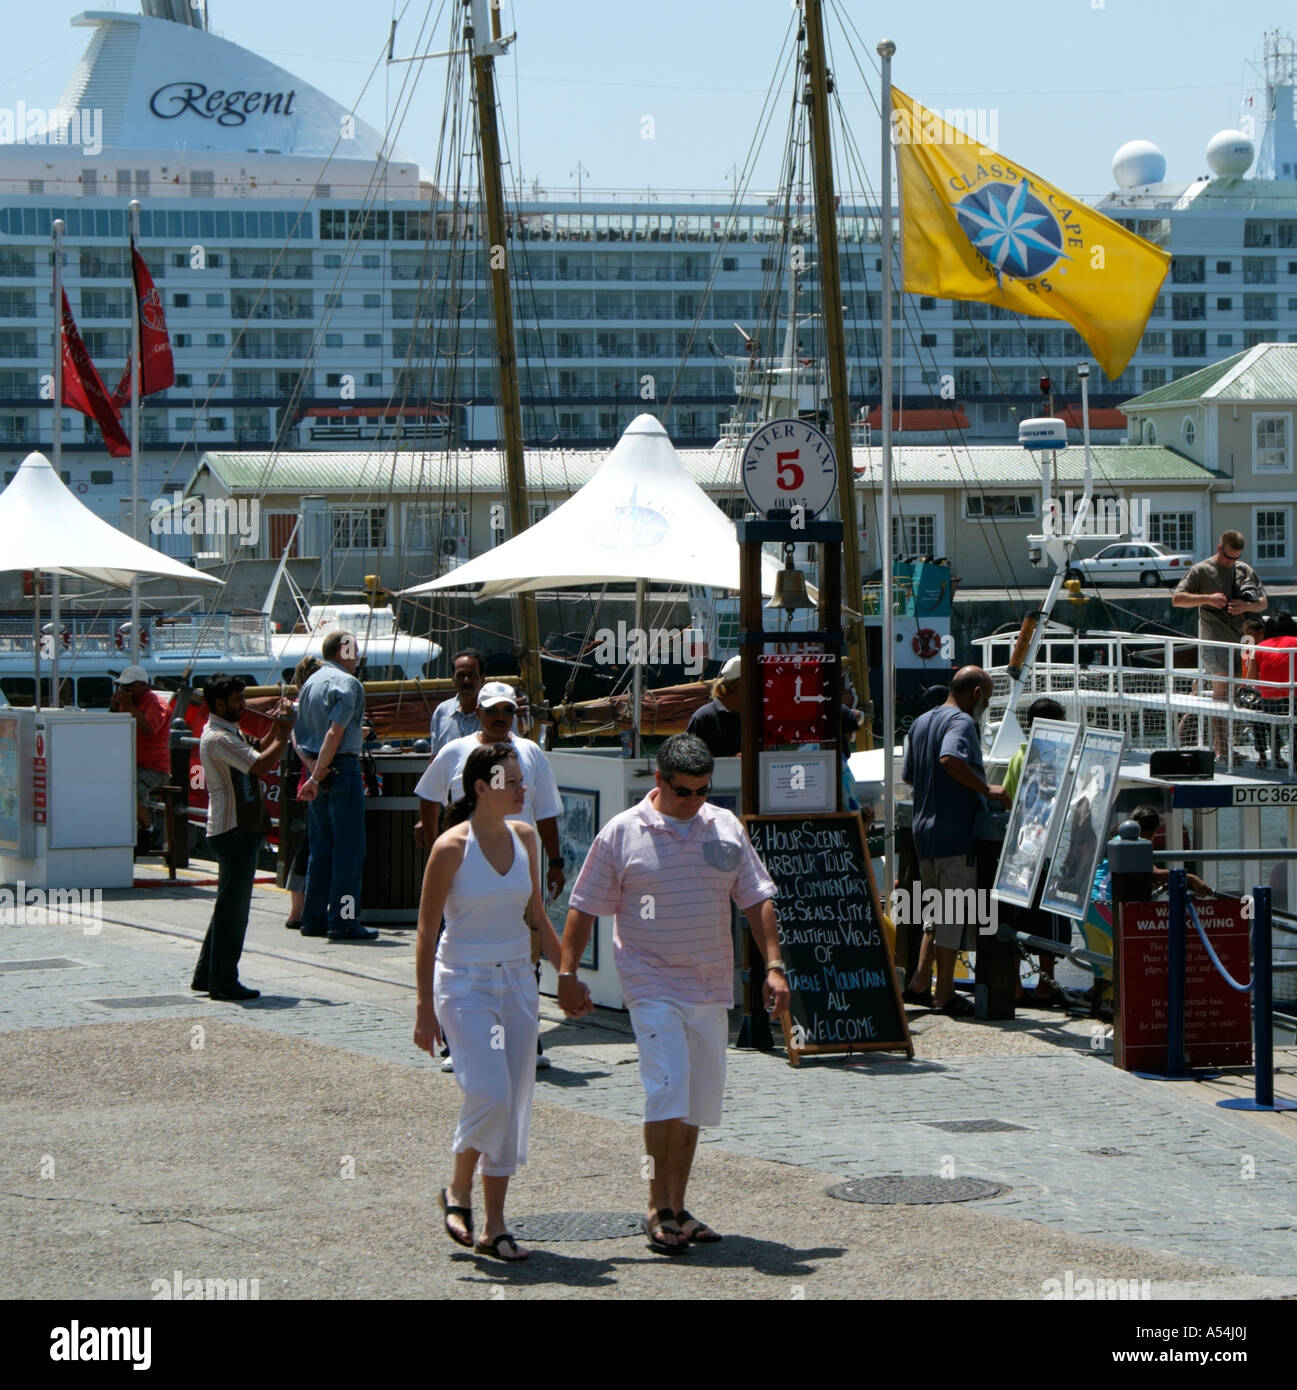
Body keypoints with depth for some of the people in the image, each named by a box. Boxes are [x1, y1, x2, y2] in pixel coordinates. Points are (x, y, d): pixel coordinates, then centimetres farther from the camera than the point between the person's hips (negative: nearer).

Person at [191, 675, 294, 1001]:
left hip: (242, 830, 11)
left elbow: (255, 755, 22)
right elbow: (261, 764, -26)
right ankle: (223, 982, 0)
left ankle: (206, 975, 21)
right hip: (233, 831, -11)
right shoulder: (218, 738, -17)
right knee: (233, 907, -5)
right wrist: (284, 731, -15)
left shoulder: (228, 733, 16)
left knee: (230, 906, 16)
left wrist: (276, 728, 11)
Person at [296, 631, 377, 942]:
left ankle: (313, 918, 14)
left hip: (317, 768, 8)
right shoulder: (347, 683, -10)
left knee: (321, 849, 13)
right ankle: (343, 921, -8)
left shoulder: (310, 683, 16)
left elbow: (299, 737, 14)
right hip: (342, 768, -8)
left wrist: (312, 767, 0)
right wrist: (317, 777, -18)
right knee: (349, 849, -5)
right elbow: (335, 733, -19)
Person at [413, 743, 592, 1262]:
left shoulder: (525, 838, 4)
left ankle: (494, 1227, 9)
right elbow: (427, 931, -9)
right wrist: (426, 1009, -11)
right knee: (489, 1093, -17)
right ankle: (458, 1191, 9)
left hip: (517, 980, 6)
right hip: (464, 983, -5)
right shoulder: (452, 847, -12)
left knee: (514, 1102, 3)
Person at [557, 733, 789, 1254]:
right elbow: (583, 908, 1)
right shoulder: (623, 833, -2)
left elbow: (757, 899, 11)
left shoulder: (726, 828, 9)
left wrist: (774, 966, 2)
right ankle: (658, 1209, -6)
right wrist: (567, 972, -6)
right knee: (668, 1092, -15)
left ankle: (677, 1210, 18)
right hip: (652, 984, -5)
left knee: (696, 1102, 8)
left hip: (711, 987, 5)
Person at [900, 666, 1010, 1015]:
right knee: (954, 911, -2)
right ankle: (944, 995, 0)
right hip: (954, 831, -9)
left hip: (923, 828, 9)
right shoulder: (961, 722, -12)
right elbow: (950, 759, -32)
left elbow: (909, 775, 22)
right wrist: (986, 789, -24)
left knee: (936, 908, 18)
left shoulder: (920, 722, 16)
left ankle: (919, 983, 13)